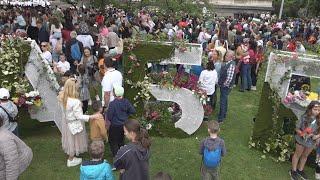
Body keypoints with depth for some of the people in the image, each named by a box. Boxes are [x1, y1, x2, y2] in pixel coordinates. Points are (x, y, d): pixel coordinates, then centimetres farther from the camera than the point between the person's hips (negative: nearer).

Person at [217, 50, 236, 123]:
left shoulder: (231, 65, -22)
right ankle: (224, 114, 37)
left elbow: (229, 77, -26)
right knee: (224, 100, 21)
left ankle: (220, 118, 7)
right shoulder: (226, 63, 6)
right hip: (223, 85, 9)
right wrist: (220, 82, 12)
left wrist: (225, 85, -16)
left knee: (223, 101, -2)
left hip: (226, 86, -9)